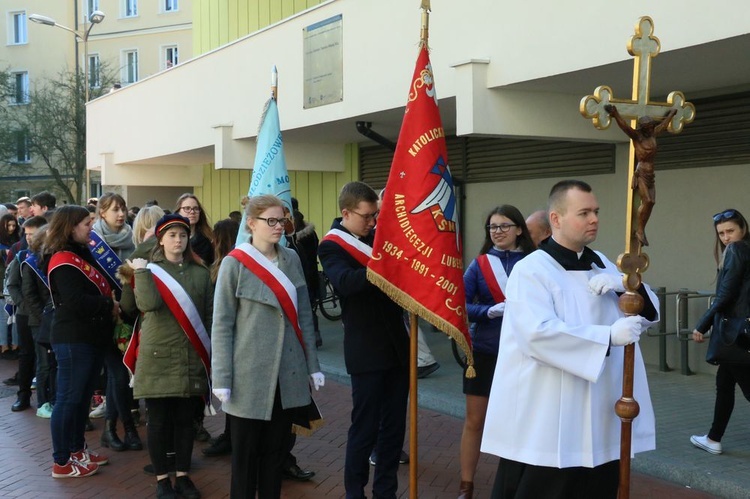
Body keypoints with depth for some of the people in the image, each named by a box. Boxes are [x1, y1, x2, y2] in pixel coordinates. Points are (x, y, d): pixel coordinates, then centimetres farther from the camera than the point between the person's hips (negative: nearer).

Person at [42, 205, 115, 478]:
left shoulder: (83, 255, 16)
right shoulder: (63, 260, -14)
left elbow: (99, 290, 16)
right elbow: (76, 302, -24)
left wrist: (113, 303, -2)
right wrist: (109, 306, -14)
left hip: (91, 337, 10)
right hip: (73, 340, -10)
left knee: (83, 396, 17)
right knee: (68, 398, -2)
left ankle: (77, 449, 30)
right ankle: (61, 463, 7)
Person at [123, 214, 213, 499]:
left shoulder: (200, 273, 7)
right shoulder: (150, 270, 1)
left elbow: (210, 314, 8)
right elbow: (148, 304, -19)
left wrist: (212, 352, 4)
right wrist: (141, 272, -16)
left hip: (191, 358, 2)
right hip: (158, 357, -2)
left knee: (185, 420, 10)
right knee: (158, 421, 4)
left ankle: (183, 476, 22)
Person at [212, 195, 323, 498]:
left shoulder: (291, 259, 6)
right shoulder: (235, 264, -7)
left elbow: (304, 315, 11)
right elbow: (221, 325, -7)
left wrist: (312, 365, 10)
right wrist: (222, 379, -11)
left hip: (289, 373, 4)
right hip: (250, 374, -4)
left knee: (275, 450, 14)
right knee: (246, 453, 8)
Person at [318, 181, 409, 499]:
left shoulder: (381, 235, 10)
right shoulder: (331, 247, -7)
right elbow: (345, 282, -27)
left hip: (397, 344, 6)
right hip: (366, 351, -6)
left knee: (394, 424, 12)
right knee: (365, 427, 3)